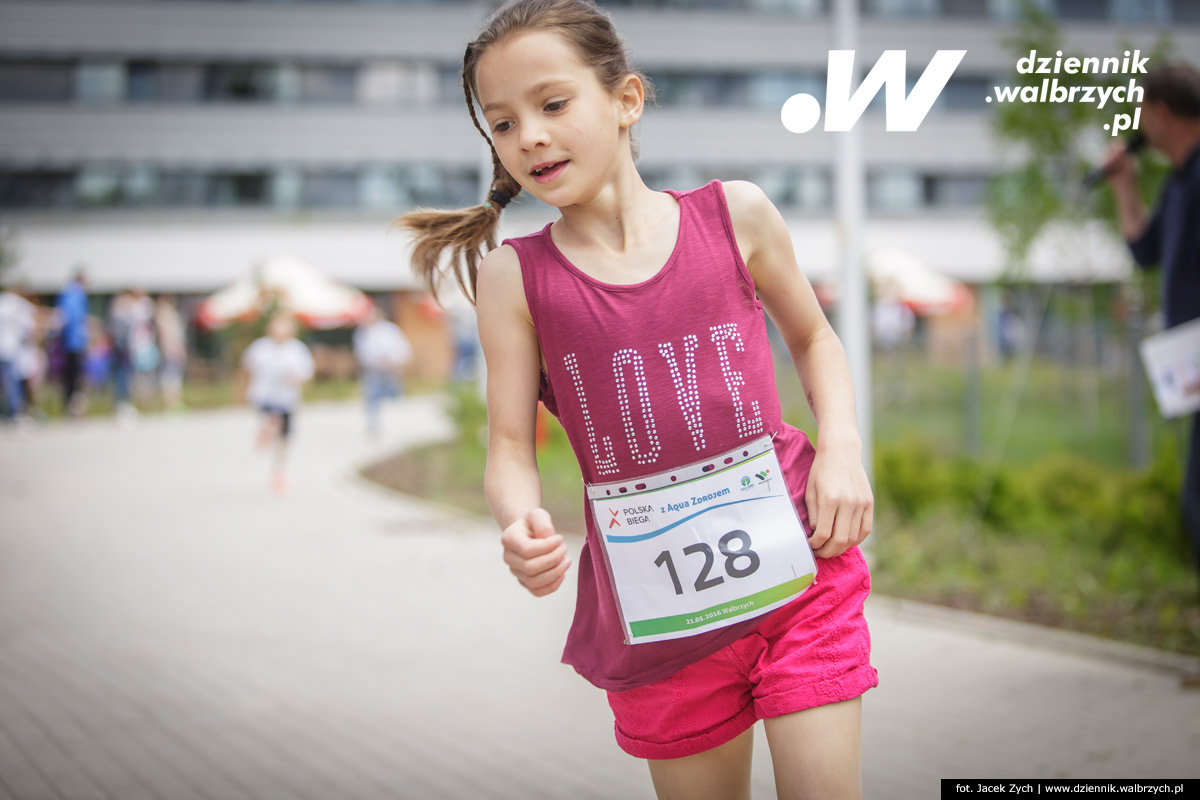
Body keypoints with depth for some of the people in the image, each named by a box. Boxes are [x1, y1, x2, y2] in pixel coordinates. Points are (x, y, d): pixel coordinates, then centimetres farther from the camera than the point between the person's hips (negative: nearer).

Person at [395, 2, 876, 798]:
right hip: (659, 615, 1)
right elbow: (510, 448, -3)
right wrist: (522, 522, -25)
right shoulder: (515, 276, -3)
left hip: (798, 564, 0)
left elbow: (813, 337, 14)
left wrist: (842, 447, -2)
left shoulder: (735, 214, -1)